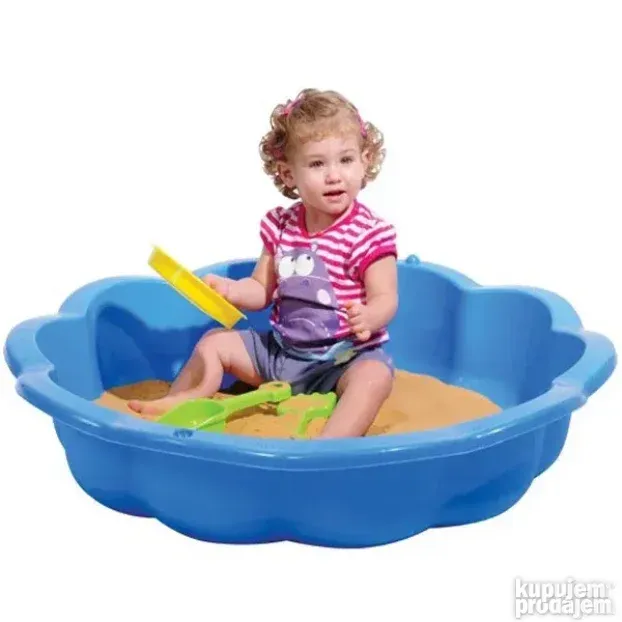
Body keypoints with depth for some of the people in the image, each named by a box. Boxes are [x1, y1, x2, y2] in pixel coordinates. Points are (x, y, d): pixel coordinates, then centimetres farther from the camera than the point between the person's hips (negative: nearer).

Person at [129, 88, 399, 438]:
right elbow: (263, 290, 10)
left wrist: (368, 318, -40)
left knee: (375, 374, -35)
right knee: (214, 342, 5)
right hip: (280, 350, 6)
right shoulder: (280, 225, 1)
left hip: (345, 356, -5)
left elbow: (385, 299, -17)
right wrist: (231, 290, -11)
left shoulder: (370, 233, -13)